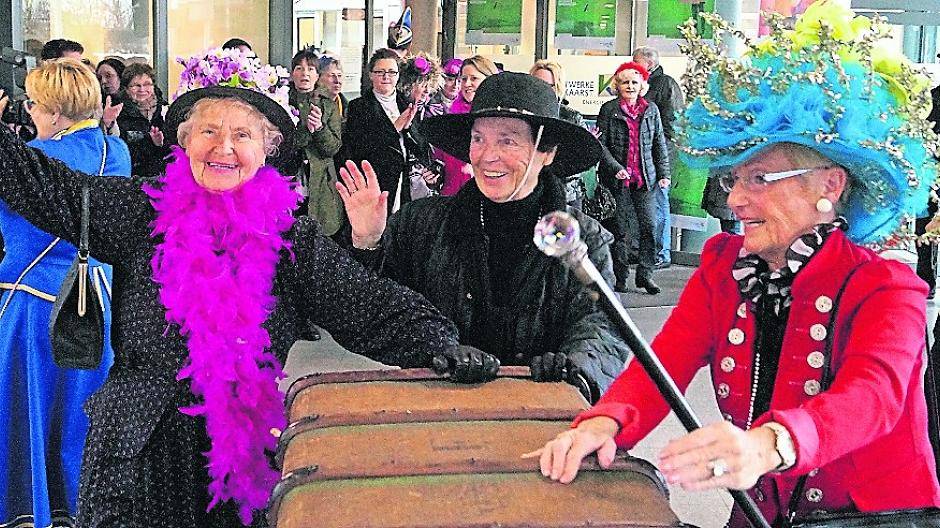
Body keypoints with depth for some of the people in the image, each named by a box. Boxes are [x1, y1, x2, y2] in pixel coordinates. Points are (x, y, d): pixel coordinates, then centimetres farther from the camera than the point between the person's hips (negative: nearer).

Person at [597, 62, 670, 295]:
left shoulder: (651, 110, 10)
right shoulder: (609, 109, 2)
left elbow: (660, 143, 12)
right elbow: (601, 143, -3)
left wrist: (664, 173, 4)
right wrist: (616, 168, -14)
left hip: (645, 177, 2)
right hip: (617, 179, -2)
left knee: (649, 225, -4)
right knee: (619, 228, 3)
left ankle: (645, 273, 5)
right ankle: (620, 276, 12)